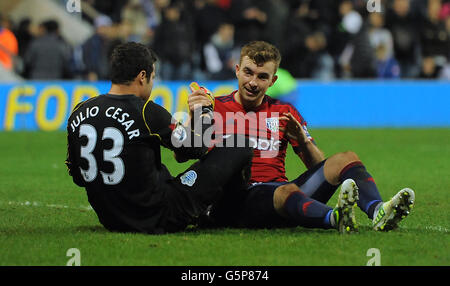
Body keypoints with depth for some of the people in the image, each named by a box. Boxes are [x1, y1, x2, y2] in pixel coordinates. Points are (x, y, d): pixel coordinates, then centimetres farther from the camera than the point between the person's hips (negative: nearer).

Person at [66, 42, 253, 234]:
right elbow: (197, 148, -4)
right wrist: (205, 112, 16)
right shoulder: (148, 113, -18)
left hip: (111, 221, 7)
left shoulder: (79, 113, 0)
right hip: (156, 221, -7)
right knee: (239, 149, 4)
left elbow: (78, 178, 11)